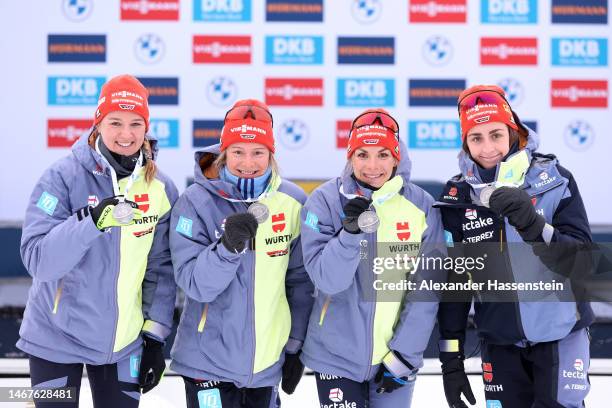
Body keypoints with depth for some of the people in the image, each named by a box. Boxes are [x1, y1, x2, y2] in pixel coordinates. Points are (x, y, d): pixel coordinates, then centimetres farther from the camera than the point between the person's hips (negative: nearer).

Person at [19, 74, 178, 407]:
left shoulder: (161, 189, -2)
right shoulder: (63, 176, -13)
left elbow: (161, 268, 3)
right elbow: (38, 260, -21)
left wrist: (154, 335, 1)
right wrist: (91, 220, -33)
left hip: (124, 342, 3)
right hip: (57, 338, -3)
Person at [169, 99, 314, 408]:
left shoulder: (292, 201, -4)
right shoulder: (196, 202, -12)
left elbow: (300, 280, 5)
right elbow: (195, 285, -17)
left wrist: (296, 343, 7)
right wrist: (227, 246, -33)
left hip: (270, 361, 3)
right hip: (209, 361, -3)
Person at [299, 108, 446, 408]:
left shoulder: (421, 206, -7)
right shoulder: (325, 201, -9)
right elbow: (327, 279, -15)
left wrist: (404, 354, -8)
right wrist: (351, 230, -29)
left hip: (397, 355, 1)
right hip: (337, 355, -1)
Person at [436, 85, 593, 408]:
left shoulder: (555, 180, -9)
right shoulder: (457, 197, -3)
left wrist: (533, 224, -30)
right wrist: (451, 358, 4)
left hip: (560, 334, -2)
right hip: (499, 343, 2)